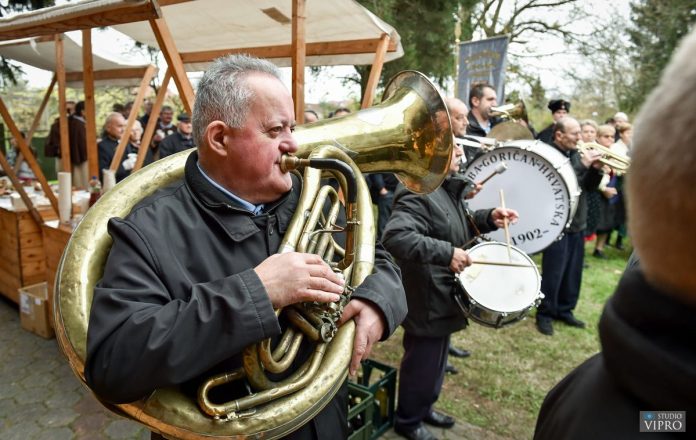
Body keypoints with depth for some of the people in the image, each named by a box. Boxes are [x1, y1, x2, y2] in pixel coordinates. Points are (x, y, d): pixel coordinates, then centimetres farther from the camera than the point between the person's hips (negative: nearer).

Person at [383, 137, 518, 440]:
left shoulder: (448, 187, 8)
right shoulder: (418, 192, -26)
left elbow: (456, 224, 21)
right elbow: (394, 237, -40)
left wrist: (488, 218, 3)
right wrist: (446, 252, -40)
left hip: (442, 297, 10)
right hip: (426, 301, -10)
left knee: (435, 360, 25)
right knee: (422, 363, 9)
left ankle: (424, 408, 46)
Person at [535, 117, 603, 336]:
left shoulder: (577, 154, 11)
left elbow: (589, 187, 12)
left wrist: (596, 169, -6)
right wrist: (582, 165, -23)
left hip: (577, 223, 8)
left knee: (573, 272, 14)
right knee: (553, 273, 0)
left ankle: (565, 310, 29)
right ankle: (544, 314, 14)